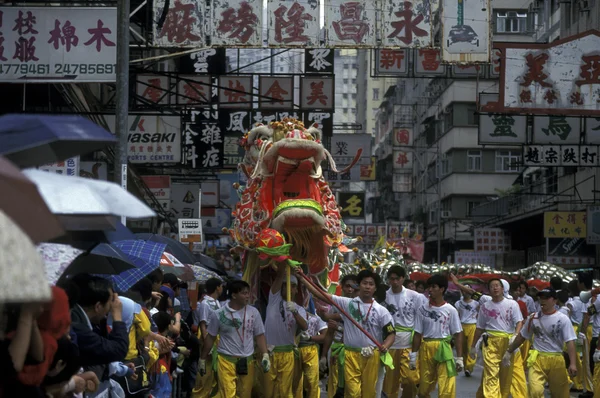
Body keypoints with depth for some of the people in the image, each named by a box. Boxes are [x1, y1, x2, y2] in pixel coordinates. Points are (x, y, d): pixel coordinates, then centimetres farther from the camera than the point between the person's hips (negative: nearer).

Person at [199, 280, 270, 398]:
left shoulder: (253, 312, 2)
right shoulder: (219, 314, -4)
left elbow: (259, 335, 7)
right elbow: (211, 337, 6)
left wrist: (265, 355, -5)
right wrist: (202, 359, 11)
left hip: (247, 361, 3)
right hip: (226, 360, -3)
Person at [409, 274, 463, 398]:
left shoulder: (450, 310, -1)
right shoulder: (422, 309, 4)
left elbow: (458, 334, 2)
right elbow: (418, 334, 7)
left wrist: (459, 357, -2)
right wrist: (413, 356, 3)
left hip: (444, 349, -2)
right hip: (426, 349, 2)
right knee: (424, 388, 11)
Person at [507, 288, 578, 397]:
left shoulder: (562, 319, -5)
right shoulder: (533, 318, 5)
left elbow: (570, 342, -10)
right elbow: (521, 337, 18)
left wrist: (572, 363, -19)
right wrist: (509, 351, 20)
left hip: (556, 360, -1)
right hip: (537, 359, 1)